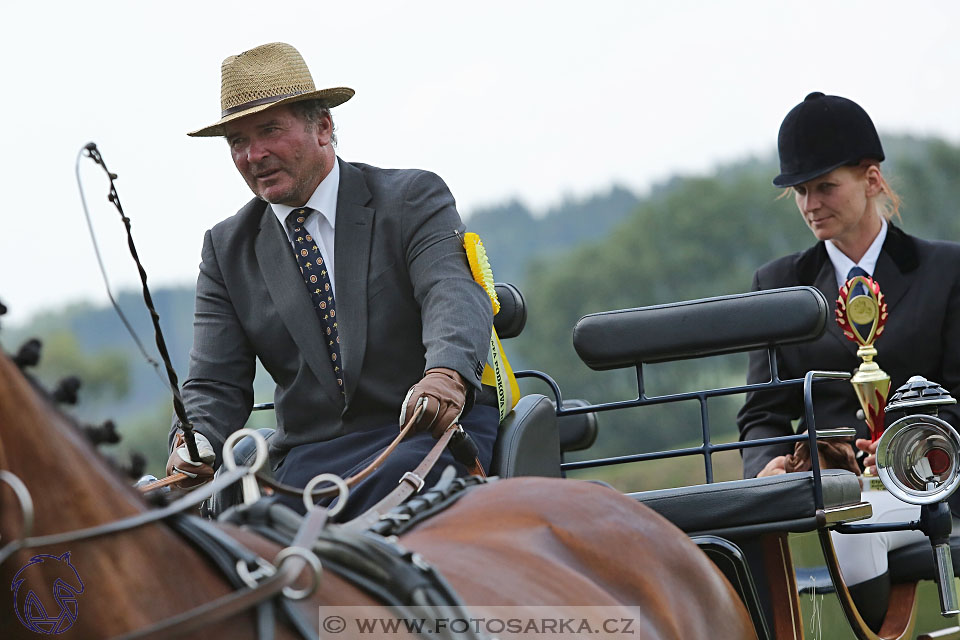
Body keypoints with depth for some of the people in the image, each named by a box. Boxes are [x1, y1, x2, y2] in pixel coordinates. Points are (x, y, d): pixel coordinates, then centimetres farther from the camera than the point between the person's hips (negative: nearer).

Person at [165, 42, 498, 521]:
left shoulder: (411, 199, 4)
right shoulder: (227, 249, 15)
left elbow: (453, 292, -15)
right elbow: (216, 384, 9)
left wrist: (446, 374, -39)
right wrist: (196, 441, -17)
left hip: (432, 429, -3)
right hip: (311, 459, 3)